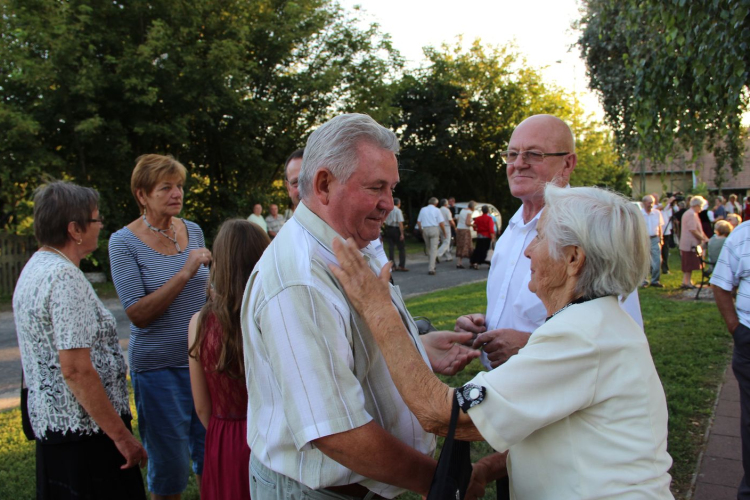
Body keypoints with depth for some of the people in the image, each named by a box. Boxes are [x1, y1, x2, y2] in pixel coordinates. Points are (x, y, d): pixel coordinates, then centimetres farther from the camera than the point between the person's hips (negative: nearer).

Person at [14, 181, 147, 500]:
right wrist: (122, 435, -20)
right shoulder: (64, 277, -20)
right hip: (85, 431, -10)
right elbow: (76, 370, -25)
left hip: (50, 423, 10)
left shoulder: (34, 268, 11)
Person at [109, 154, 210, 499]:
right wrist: (185, 273, -23)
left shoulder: (194, 231, 4)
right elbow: (137, 314, -17)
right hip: (159, 366, -4)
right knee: (169, 465, 8)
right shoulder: (124, 242, -9)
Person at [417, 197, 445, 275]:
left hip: (425, 230, 3)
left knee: (429, 248, 16)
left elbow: (418, 222, 10)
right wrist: (444, 232, 6)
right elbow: (441, 223, -5)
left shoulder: (423, 209, 11)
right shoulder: (436, 210, 0)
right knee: (434, 249, -3)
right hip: (434, 229, -3)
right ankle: (431, 268, -9)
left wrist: (421, 231, 19)